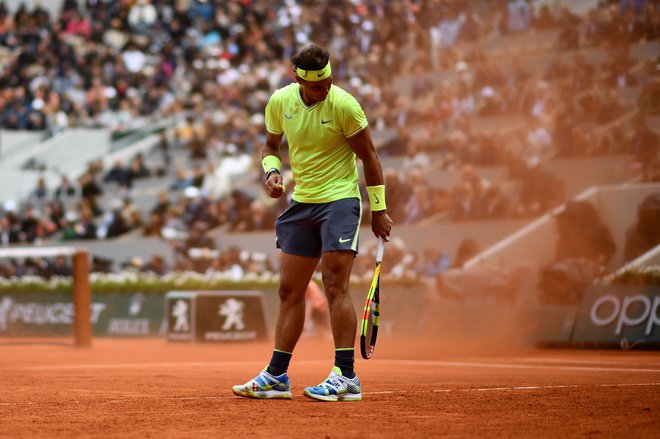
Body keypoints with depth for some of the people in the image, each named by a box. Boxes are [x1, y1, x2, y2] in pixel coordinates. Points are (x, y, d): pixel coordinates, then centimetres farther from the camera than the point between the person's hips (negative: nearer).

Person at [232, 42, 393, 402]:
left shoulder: (344, 105, -15)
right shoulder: (280, 102, -1)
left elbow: (369, 156, -6)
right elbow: (271, 144, 16)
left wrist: (378, 210, -5)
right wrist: (271, 171, -6)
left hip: (340, 200, -5)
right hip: (300, 202, 5)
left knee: (335, 288, -12)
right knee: (289, 291, 7)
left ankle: (346, 377, -9)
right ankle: (276, 376, 14)